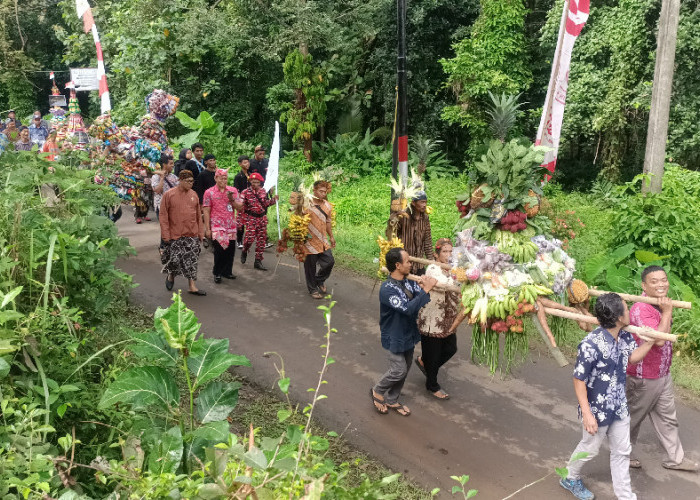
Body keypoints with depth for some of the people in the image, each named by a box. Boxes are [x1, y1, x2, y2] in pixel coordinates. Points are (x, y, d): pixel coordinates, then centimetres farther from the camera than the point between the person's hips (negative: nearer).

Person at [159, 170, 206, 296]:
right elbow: (163, 216, -5)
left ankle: (192, 286, 11)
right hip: (175, 235, -3)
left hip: (192, 234, 3)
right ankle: (170, 276, 33)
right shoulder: (169, 195, -6)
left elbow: (198, 215, 12)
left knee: (191, 260, 4)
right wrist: (165, 234, -8)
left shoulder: (193, 195, 6)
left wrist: (200, 232, 10)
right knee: (175, 258, 1)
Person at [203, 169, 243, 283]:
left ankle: (227, 271, 22)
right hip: (217, 226, -3)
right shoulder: (209, 192, 1)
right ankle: (217, 273, 7)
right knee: (219, 249, -9)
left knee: (230, 249, 6)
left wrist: (232, 199, -13)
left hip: (231, 226, 3)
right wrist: (207, 229, -4)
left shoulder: (233, 190, 9)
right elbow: (206, 211, 0)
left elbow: (240, 207, 6)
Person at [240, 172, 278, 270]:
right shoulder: (245, 192, -7)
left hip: (262, 218, 5)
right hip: (251, 218, -4)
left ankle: (258, 261, 14)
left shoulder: (263, 191, 6)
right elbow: (241, 207, -7)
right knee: (250, 237, -14)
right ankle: (244, 252, 19)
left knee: (261, 240, 5)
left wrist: (273, 199, -3)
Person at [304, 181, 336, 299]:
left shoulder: (327, 206, 6)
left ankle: (320, 280, 30)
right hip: (310, 241, -5)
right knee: (311, 266, 5)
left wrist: (331, 237, 20)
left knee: (329, 261, 3)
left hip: (323, 240, 5)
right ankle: (313, 288, 23)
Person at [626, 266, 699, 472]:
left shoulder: (661, 305, 4)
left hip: (663, 374, 9)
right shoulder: (640, 310, -27)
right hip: (644, 377, -8)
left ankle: (675, 458, 35)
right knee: (633, 418, 11)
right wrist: (667, 312, -28)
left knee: (667, 417, 20)